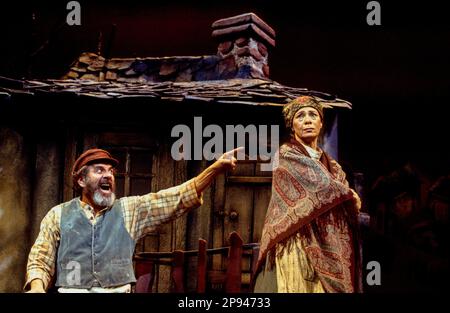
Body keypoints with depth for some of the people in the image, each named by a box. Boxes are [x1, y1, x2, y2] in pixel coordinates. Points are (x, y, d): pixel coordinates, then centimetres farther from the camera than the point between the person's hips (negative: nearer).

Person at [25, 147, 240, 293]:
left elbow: (178, 198, 6)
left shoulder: (129, 209, 12)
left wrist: (217, 167, -4)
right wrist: (37, 287, -12)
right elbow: (39, 261, 10)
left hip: (118, 291, 2)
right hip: (72, 290, -2)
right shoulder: (58, 215, 11)